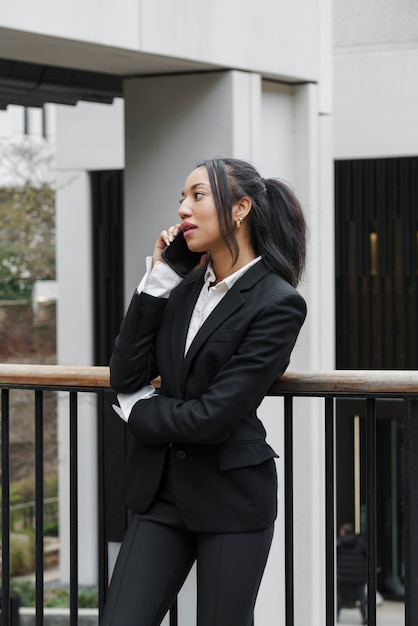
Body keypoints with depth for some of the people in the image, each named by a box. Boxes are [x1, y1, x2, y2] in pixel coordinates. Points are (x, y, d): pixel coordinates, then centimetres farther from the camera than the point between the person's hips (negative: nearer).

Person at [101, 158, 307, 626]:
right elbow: (125, 376, -1)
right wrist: (157, 281, -3)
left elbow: (212, 417, -18)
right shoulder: (185, 288, 9)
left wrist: (138, 411, -1)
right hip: (162, 491, 6)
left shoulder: (279, 304, -12)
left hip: (232, 499, -6)